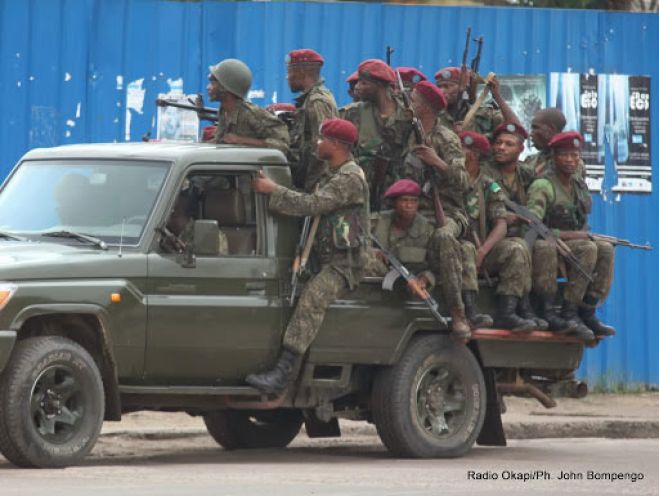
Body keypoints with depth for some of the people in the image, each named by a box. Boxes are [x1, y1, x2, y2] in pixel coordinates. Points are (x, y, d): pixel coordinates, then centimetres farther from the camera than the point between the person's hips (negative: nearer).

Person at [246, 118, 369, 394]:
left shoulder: (350, 178, -11)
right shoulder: (332, 177, 23)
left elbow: (312, 205, -21)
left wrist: (272, 191, -14)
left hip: (346, 263, -11)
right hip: (327, 260, 11)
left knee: (312, 298, -32)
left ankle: (284, 371, -43)